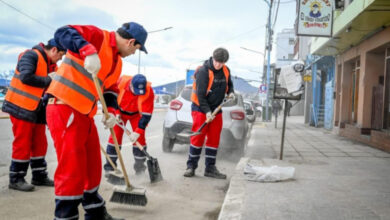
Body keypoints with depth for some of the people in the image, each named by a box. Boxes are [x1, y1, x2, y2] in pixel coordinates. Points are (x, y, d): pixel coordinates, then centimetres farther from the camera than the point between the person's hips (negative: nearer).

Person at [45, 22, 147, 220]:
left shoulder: (118, 62, 16)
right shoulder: (98, 36, -10)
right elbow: (62, 33, -23)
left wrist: (111, 111, 3)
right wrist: (88, 51, -39)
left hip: (85, 114, 10)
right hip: (64, 108, -9)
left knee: (92, 166, 17)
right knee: (72, 168, -8)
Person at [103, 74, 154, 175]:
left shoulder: (148, 92, -34)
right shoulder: (121, 82, -32)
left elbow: (146, 115, -29)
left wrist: (138, 131, -32)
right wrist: (116, 112, -13)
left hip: (137, 113, 0)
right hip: (120, 111, 1)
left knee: (139, 137, -8)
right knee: (115, 136, -4)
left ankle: (139, 166, 6)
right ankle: (110, 166, 6)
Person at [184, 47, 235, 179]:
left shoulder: (226, 71, 3)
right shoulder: (203, 71, -17)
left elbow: (229, 84, 22)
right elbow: (200, 94, -19)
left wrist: (231, 92, 0)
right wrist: (207, 111, -23)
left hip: (216, 109, 6)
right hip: (200, 109, -6)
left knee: (214, 139, 6)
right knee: (198, 137, -7)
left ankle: (210, 168, 14)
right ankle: (191, 166, 5)